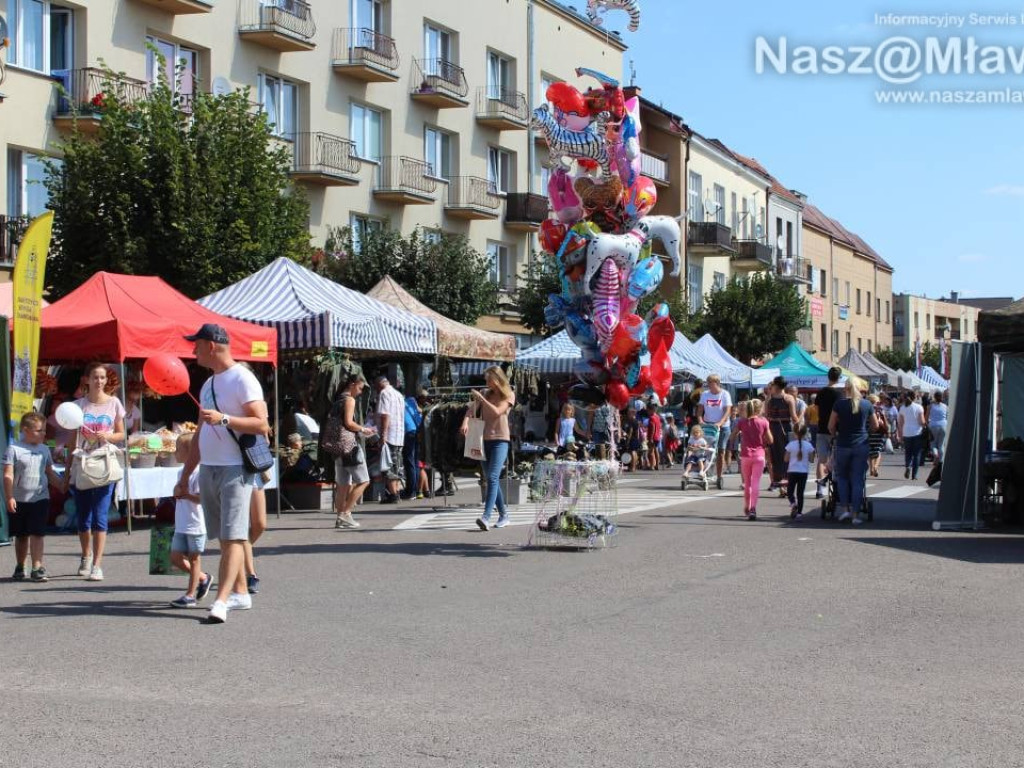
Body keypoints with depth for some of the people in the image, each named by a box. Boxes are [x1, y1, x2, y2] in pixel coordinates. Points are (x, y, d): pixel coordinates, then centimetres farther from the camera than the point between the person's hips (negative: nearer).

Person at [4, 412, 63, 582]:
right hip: (19, 500, -2)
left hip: (40, 499, 2)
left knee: (36, 534, -6)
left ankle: (37, 568, -9)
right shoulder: (14, 449, -6)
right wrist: (10, 497, -16)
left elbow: (51, 475, 17)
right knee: (21, 536, 11)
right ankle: (19, 567, 26)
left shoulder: (44, 450, 8)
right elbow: (8, 475, -9)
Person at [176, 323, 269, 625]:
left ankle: (221, 601, -18)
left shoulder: (242, 379, -8)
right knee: (225, 537, 10)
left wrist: (224, 419, -25)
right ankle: (240, 593, 18)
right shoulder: (208, 385, 18)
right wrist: (184, 477, 21)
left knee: (233, 536, -11)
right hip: (208, 469, 9)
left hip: (235, 469, -9)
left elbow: (262, 424, -17)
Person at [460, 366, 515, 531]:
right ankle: (503, 515, 18)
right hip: (484, 440, 6)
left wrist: (481, 398, -15)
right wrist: (466, 421, -14)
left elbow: (497, 412, -14)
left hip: (500, 440, -6)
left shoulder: (509, 395, 0)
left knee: (492, 477, -18)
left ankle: (486, 517, -30)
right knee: (490, 479, 8)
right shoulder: (485, 394, 14)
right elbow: (471, 409, 6)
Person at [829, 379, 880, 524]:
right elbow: (875, 426, 11)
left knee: (842, 476, 16)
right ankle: (855, 514, 1)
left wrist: (836, 436, 16)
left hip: (843, 445, -1)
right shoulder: (866, 405, 2)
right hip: (861, 445, 1)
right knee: (858, 480, 4)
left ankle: (844, 508, 5)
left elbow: (831, 426, -3)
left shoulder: (839, 404, -4)